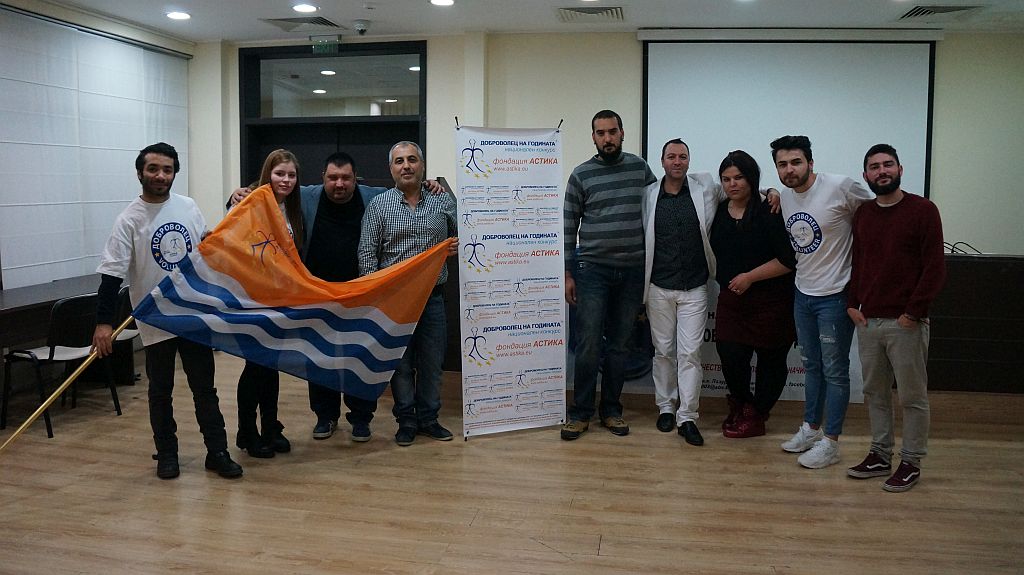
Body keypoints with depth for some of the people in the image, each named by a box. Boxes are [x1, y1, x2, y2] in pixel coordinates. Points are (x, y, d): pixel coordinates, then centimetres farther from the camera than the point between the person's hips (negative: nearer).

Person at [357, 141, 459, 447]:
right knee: (400, 362, 6)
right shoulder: (378, 205, 1)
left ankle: (429, 418, 23)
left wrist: (459, 246, -5)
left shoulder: (443, 201, 6)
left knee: (432, 361, 8)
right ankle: (406, 421, 18)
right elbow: (367, 255, -1)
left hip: (433, 295, 2)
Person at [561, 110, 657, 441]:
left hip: (632, 270, 2)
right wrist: (567, 273, -3)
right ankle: (580, 413, 7)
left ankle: (611, 410, 20)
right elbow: (569, 227, 2)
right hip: (592, 269, -2)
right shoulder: (581, 175, 1)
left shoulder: (639, 167, 7)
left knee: (619, 345, 9)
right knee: (588, 344, -5)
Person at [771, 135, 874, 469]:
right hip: (802, 293, 7)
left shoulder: (840, 188, -17)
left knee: (834, 370, 2)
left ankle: (830, 442, 12)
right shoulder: (783, 197, 4)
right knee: (811, 365, 19)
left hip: (834, 295, -7)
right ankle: (811, 428, 34)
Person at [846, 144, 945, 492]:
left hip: (906, 323, -5)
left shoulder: (922, 210, -4)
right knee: (875, 393, 11)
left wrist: (913, 312, -12)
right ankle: (880, 455, 22)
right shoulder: (862, 214, 12)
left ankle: (911, 463, 14)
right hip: (867, 320, 5)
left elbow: (935, 268, -7)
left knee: (912, 396, 4)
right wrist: (852, 304, 5)